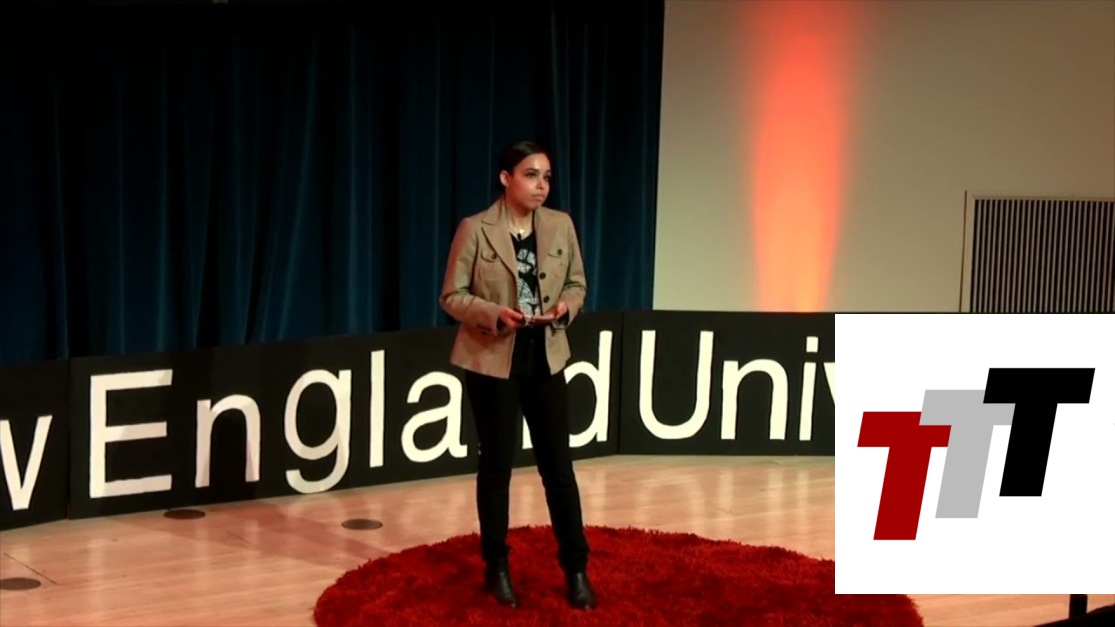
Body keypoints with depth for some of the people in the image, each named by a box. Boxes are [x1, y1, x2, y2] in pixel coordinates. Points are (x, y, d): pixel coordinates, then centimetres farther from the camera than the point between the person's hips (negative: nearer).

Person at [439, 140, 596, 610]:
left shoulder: (561, 225, 2)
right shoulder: (475, 229, -9)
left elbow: (576, 284, 10)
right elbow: (452, 296, -7)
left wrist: (565, 307, -12)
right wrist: (494, 314, -24)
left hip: (546, 357, 3)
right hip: (491, 360, -3)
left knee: (558, 464, 5)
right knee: (497, 464, 6)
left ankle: (576, 569, 14)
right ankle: (496, 567, 20)